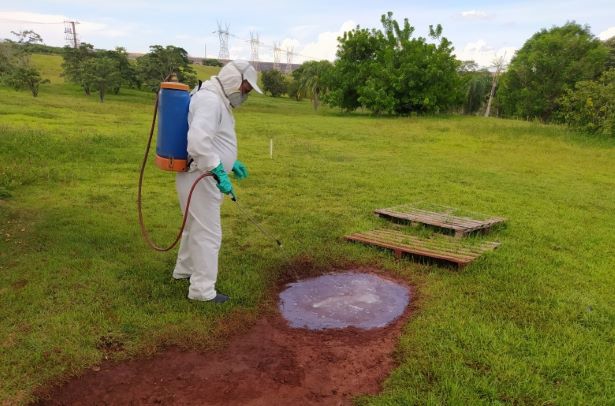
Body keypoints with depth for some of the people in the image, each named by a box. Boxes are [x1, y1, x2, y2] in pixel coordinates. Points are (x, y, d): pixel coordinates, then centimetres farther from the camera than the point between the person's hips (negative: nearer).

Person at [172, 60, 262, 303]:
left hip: (202, 176, 11)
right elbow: (198, 141, -33)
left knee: (195, 226, 24)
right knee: (207, 233, -3)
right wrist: (219, 173, -32)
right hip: (200, 178, -11)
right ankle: (202, 289, 6)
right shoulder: (210, 100, -19)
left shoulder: (216, 99, 15)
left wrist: (231, 163, 18)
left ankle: (184, 269, 42)